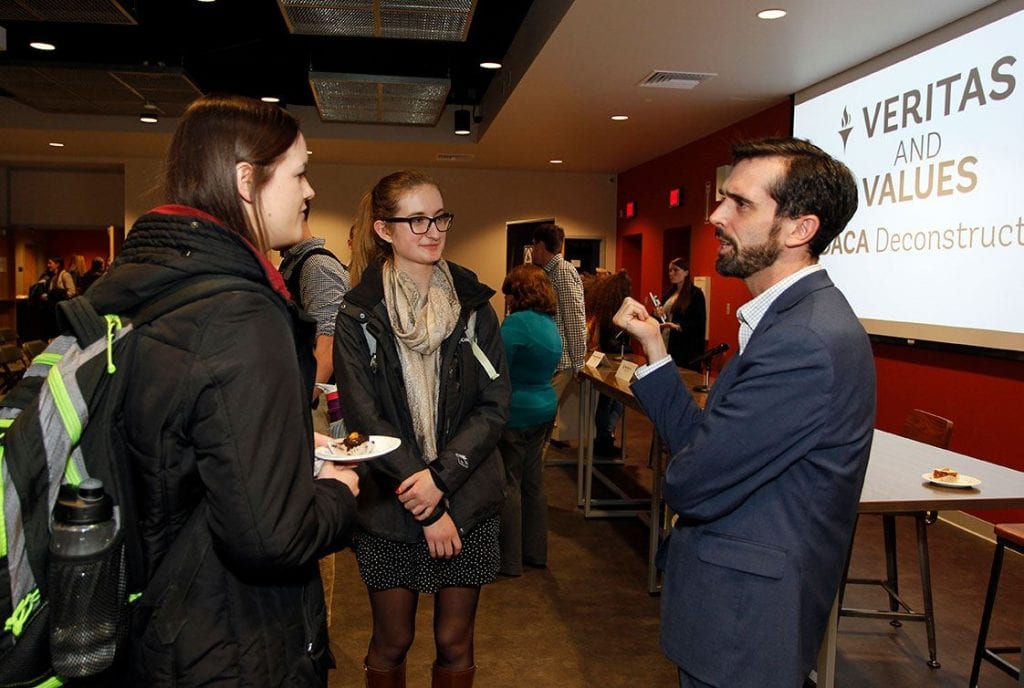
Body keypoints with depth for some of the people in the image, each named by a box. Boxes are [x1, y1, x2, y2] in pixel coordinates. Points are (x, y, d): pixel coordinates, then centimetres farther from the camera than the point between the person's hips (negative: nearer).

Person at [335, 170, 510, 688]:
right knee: (391, 643, 14)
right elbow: (364, 419, -10)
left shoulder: (473, 305, 1)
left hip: (467, 502, 2)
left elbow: (495, 405, -3)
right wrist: (429, 508, -14)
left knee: (455, 643, 14)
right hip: (389, 509, -1)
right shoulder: (358, 315, -5)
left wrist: (441, 476, -16)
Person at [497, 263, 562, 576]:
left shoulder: (517, 322, -19)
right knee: (533, 482, 17)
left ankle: (509, 560, 11)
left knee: (508, 485, 2)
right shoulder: (551, 323, 9)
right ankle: (535, 552, 27)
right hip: (545, 407, 9)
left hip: (516, 412, -9)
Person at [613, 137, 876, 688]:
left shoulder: (807, 341, -28)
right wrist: (655, 350, -1)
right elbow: (701, 439, 3)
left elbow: (692, 486, -25)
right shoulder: (792, 318, 5)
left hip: (743, 622, -9)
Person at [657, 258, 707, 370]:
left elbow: (700, 321, -12)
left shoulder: (696, 293, -5)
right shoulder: (669, 293, 16)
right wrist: (659, 314, -1)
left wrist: (678, 326, -26)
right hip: (666, 344, 7)